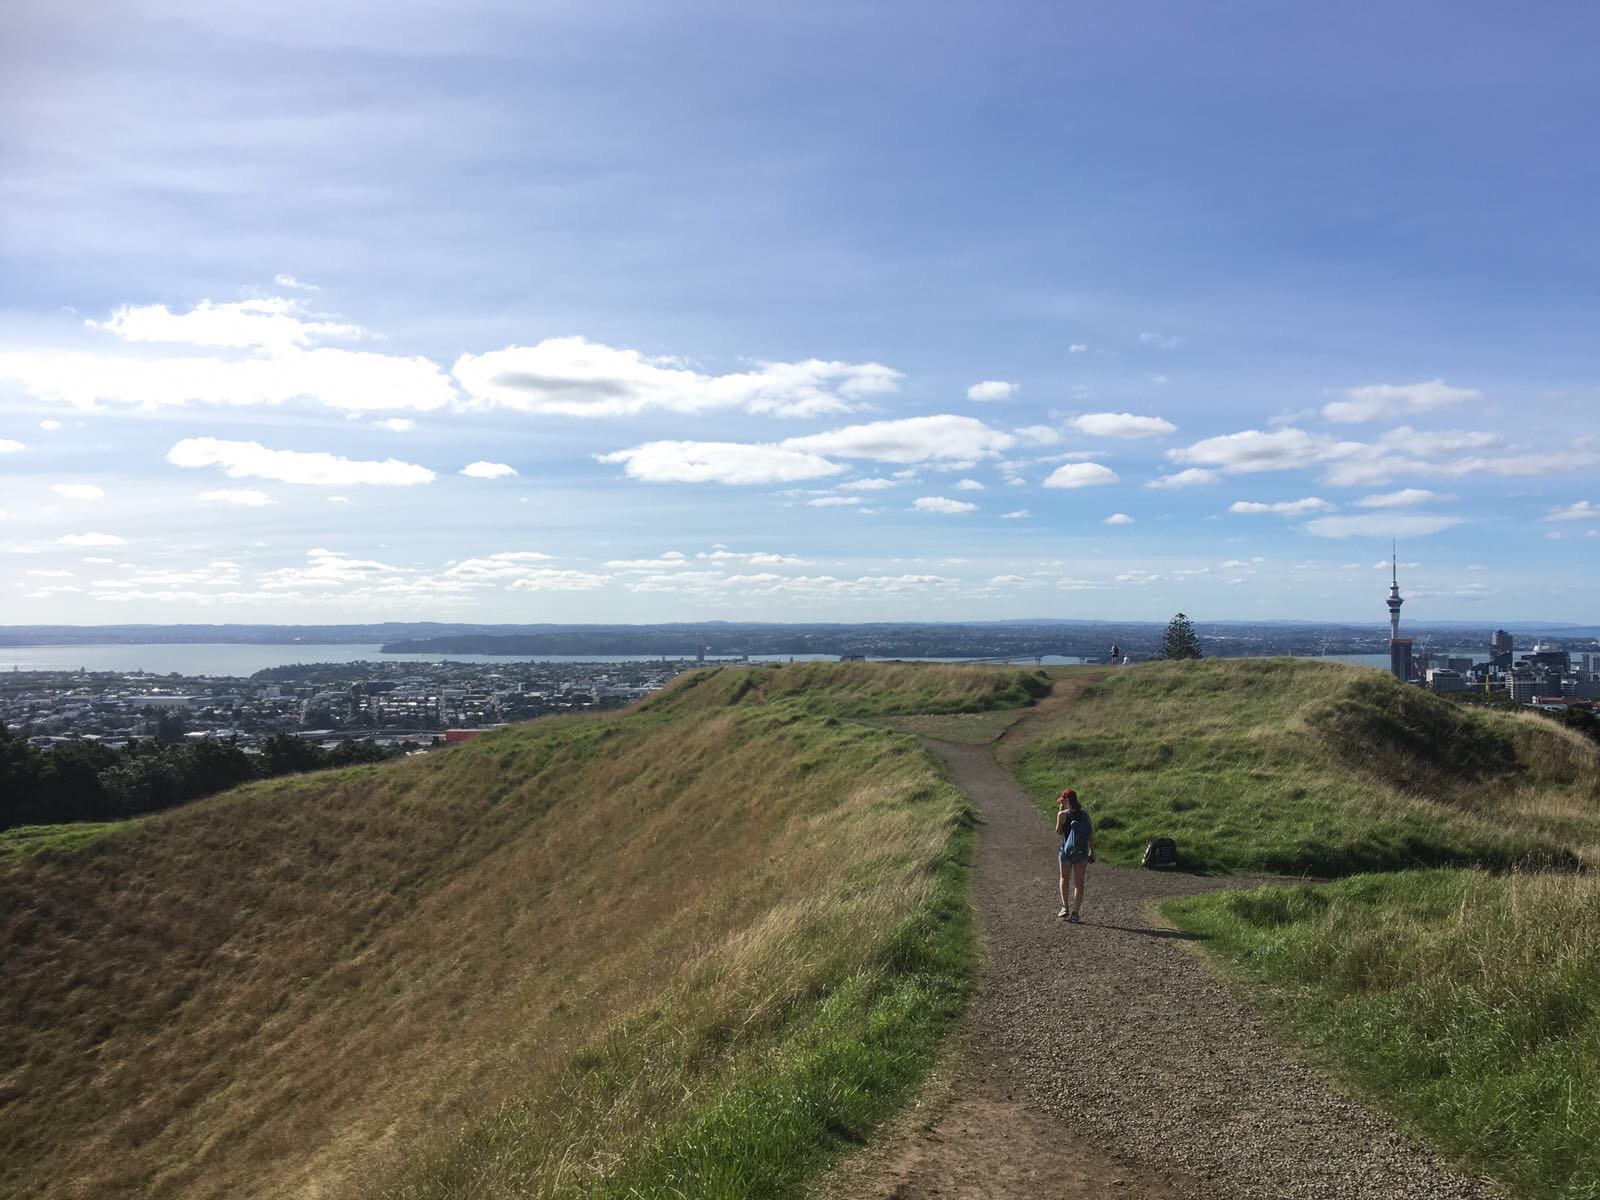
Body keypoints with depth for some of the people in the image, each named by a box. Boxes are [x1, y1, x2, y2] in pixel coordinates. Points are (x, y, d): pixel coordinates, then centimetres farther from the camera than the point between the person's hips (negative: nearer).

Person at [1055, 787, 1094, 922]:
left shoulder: (1062, 814, -10)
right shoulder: (1085, 815, 0)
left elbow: (1058, 833, 0)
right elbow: (1090, 835, 2)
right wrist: (1092, 852, 11)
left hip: (1067, 850, -2)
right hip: (1082, 852, 2)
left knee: (1064, 878, 19)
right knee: (1079, 882, 7)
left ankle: (1065, 907, 6)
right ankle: (1075, 913, 5)